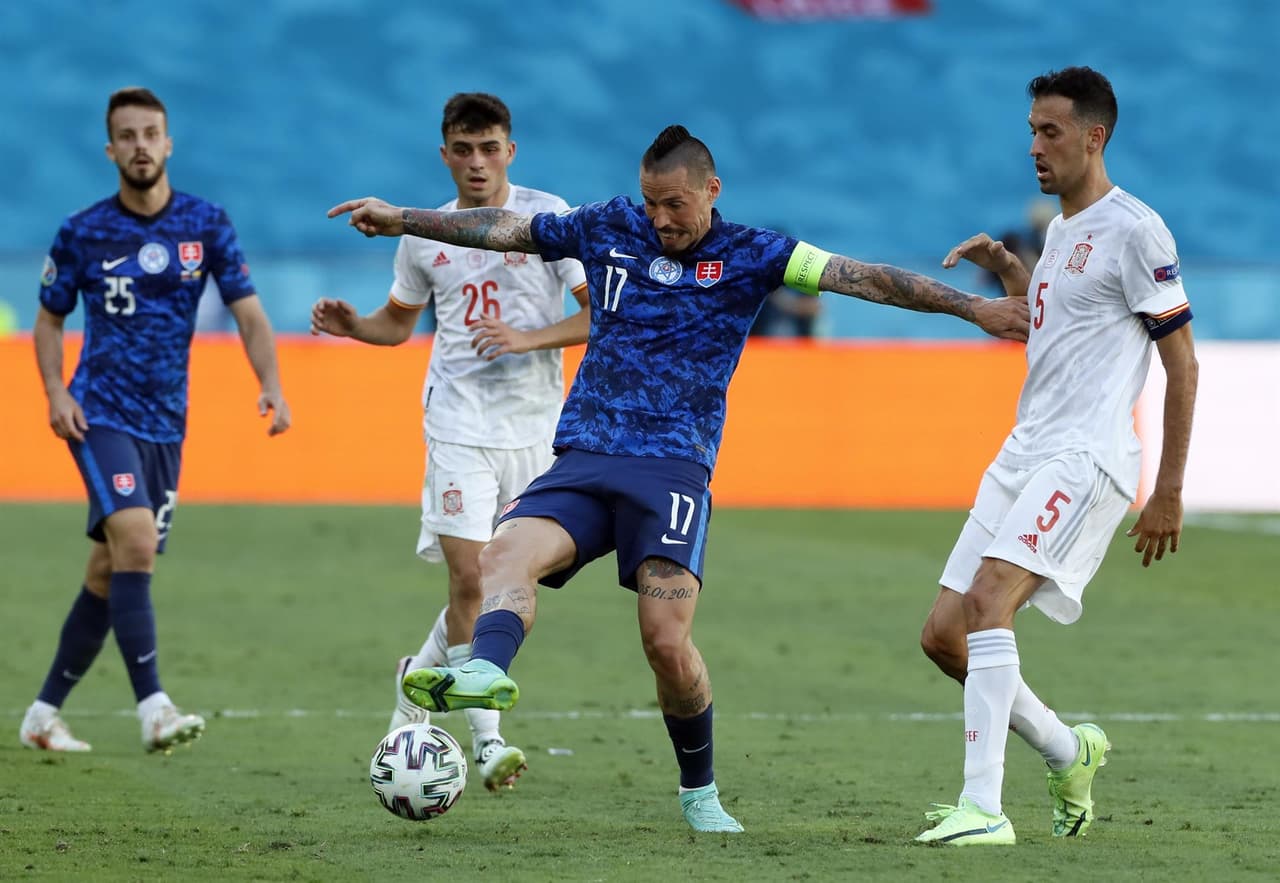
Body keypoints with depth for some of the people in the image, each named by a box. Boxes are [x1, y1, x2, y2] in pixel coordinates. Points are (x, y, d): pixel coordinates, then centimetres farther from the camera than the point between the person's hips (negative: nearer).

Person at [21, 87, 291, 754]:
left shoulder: (207, 225, 2)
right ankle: (153, 708, -29)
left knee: (110, 572, 8)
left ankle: (44, 714, 21)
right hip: (101, 415, -3)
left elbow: (248, 314, 1)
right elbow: (50, 318, 10)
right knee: (135, 541, -24)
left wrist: (270, 386, -15)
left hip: (165, 423, 4)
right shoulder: (83, 233, -2)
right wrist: (55, 392, -7)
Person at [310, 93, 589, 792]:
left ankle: (421, 676, 31)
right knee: (469, 580, -13)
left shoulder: (546, 216, -2)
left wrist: (529, 338, -17)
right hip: (459, 425, 0)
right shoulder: (424, 238, 7)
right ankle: (486, 740, -9)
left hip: (536, 426, 0)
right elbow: (398, 322, 22)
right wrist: (351, 325, 2)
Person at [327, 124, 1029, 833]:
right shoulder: (608, 229, 13)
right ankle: (487, 672, -52)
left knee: (667, 640, -17)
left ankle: (700, 792, 2)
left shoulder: (747, 255, 4)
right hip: (581, 460, 3)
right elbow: (501, 229, 21)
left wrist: (972, 307, -6)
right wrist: (401, 219, 20)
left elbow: (860, 277, -1)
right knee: (505, 554, -27)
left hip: (673, 466, -3)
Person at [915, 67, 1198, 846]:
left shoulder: (1133, 230, -9)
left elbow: (1182, 361, -9)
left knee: (988, 600, -26)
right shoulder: (1062, 229, 18)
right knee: (944, 635, 3)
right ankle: (1068, 752, 21)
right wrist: (1006, 268, 19)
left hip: (1087, 454, -9)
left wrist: (1169, 491, -11)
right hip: (1027, 452, 9)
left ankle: (984, 807, -29)